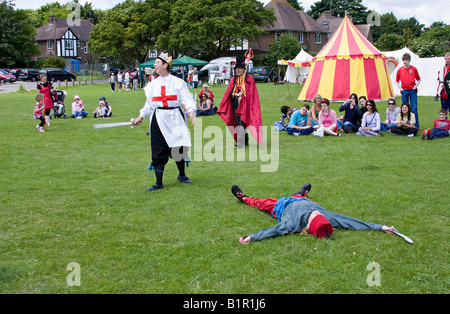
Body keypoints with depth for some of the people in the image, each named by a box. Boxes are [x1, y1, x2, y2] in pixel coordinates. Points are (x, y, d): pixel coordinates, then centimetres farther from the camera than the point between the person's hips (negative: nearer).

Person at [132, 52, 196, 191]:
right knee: (158, 151, -1)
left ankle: (182, 175, 30)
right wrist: (141, 117, 18)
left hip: (175, 119, -3)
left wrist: (191, 112, -23)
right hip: (158, 120, 3)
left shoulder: (178, 82, -2)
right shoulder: (153, 84, 11)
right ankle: (158, 183, 7)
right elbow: (149, 103, 20)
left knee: (179, 148, 3)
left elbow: (187, 100, -6)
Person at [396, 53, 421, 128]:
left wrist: (416, 86, -2)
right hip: (404, 91, 2)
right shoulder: (400, 70, 5)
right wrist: (400, 87, 2)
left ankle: (416, 125, -1)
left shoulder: (414, 69, 2)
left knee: (414, 109, -5)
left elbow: (418, 79, 11)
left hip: (412, 90, -2)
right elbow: (397, 80, 15)